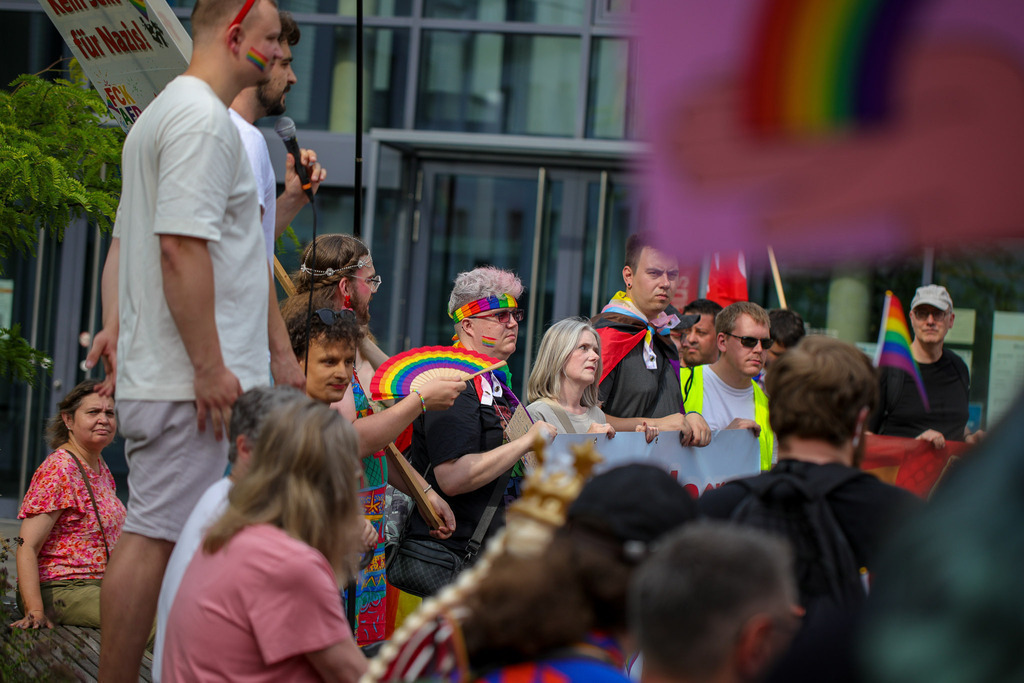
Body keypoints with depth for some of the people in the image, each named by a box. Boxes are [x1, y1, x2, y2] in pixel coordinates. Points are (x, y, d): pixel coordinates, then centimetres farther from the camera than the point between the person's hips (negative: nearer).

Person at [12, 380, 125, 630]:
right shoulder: (59, 469, -12)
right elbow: (26, 546, -18)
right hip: (60, 589, -9)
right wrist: (35, 611, -27)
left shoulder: (101, 468, 16)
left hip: (100, 585, 9)